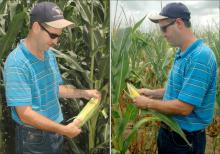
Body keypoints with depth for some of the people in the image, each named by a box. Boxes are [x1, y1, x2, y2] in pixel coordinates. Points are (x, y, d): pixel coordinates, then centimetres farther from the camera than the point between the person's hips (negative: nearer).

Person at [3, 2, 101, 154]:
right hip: (33, 138, -7)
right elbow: (25, 115, -24)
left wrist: (83, 93, 1)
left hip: (55, 132, 7)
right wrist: (64, 130, -22)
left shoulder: (49, 54, 1)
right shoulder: (17, 63, -24)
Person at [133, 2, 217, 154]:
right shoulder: (182, 54, 4)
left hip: (186, 139, -8)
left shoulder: (200, 57, -26)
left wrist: (148, 103, -16)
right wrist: (153, 93, 6)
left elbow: (184, 107, -28)